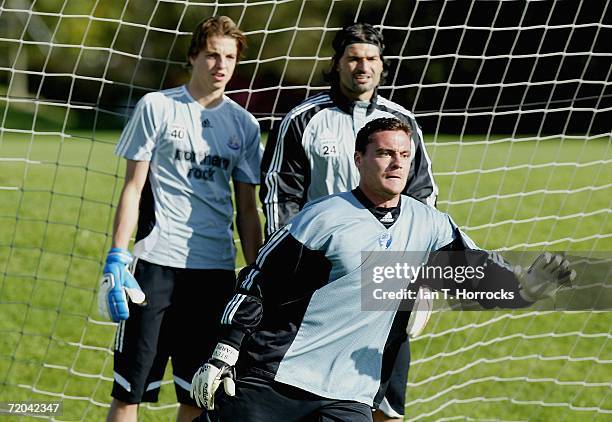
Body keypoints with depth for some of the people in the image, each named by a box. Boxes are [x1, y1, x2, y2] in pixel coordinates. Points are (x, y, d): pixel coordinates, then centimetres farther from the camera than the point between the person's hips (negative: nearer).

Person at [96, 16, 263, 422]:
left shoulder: (244, 125, 11)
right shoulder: (158, 107, 2)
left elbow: (247, 210, 15)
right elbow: (133, 187, 2)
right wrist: (117, 259, -5)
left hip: (217, 270, 3)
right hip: (158, 264, -3)